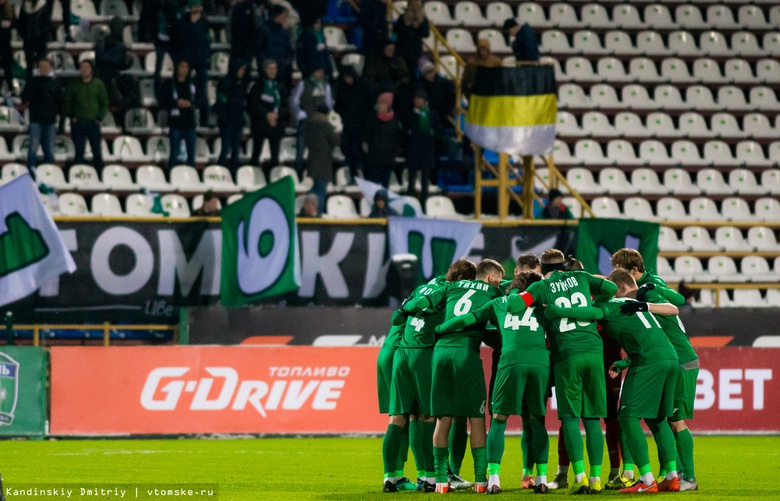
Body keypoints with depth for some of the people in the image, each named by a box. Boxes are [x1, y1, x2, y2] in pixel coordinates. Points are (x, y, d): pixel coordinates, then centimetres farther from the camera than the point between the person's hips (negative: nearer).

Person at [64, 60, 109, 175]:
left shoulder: (98, 84, 5)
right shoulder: (73, 85, 4)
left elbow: (105, 103, 9)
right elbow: (67, 102, 8)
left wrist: (99, 117, -1)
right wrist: (71, 116, -1)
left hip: (93, 122, 0)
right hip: (78, 123, 0)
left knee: (97, 151, 1)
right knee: (79, 151, 1)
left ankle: (99, 175, 7)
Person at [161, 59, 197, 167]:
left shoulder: (191, 84, 10)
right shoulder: (169, 84, 0)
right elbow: (162, 103, -3)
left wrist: (191, 104, -8)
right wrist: (176, 103, -15)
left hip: (190, 123, 4)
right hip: (175, 124, -4)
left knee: (191, 153, 7)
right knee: (174, 152, -3)